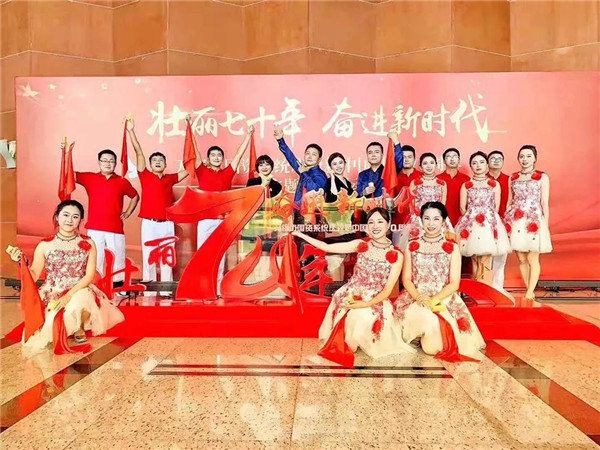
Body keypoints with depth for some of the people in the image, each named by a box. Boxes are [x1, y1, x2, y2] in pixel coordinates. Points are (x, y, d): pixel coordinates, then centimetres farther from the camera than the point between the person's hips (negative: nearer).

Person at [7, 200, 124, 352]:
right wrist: (21, 261, -17)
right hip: (52, 294, 0)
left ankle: (80, 328, 1)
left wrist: (69, 295, -19)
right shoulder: (45, 245, -4)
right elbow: (33, 277, 1)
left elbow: (89, 275, -7)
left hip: (80, 291, 0)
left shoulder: (88, 243, -3)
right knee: (51, 324, -24)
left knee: (79, 301, -34)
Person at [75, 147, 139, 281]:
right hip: (94, 229, 0)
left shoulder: (122, 182, 7)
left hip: (115, 229, 0)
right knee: (95, 261, 4)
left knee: (117, 260, 5)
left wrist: (127, 213, 11)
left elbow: (135, 196, 20)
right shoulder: (90, 178, 7)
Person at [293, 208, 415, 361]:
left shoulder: (396, 255, -8)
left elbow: (387, 290, -7)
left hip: (374, 302, -1)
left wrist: (364, 304, -19)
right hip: (349, 296, 1)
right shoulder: (361, 244, -3)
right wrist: (300, 234, -1)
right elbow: (327, 247, 0)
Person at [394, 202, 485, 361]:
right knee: (423, 316, -32)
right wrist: (419, 297, -17)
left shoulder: (452, 248, 1)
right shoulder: (412, 246, 5)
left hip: (443, 299, -1)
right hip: (416, 298, 2)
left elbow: (454, 283, -4)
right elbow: (406, 279, 3)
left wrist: (433, 300, -19)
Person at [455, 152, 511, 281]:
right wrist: (471, 218, 6)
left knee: (486, 261, -5)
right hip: (471, 224, 0)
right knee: (475, 259, 1)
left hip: (490, 223, 0)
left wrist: (488, 217, 4)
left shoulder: (495, 184, 8)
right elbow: (462, 208, 7)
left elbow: (497, 206, 8)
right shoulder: (466, 185, 7)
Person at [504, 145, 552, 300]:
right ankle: (530, 291, 17)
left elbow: (544, 203, 0)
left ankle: (530, 292, 3)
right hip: (516, 221, 3)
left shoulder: (542, 177, 2)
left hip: (534, 221, -3)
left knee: (532, 259, -2)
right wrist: (506, 221, 10)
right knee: (521, 259, 6)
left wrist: (545, 226, -3)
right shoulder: (513, 177, 12)